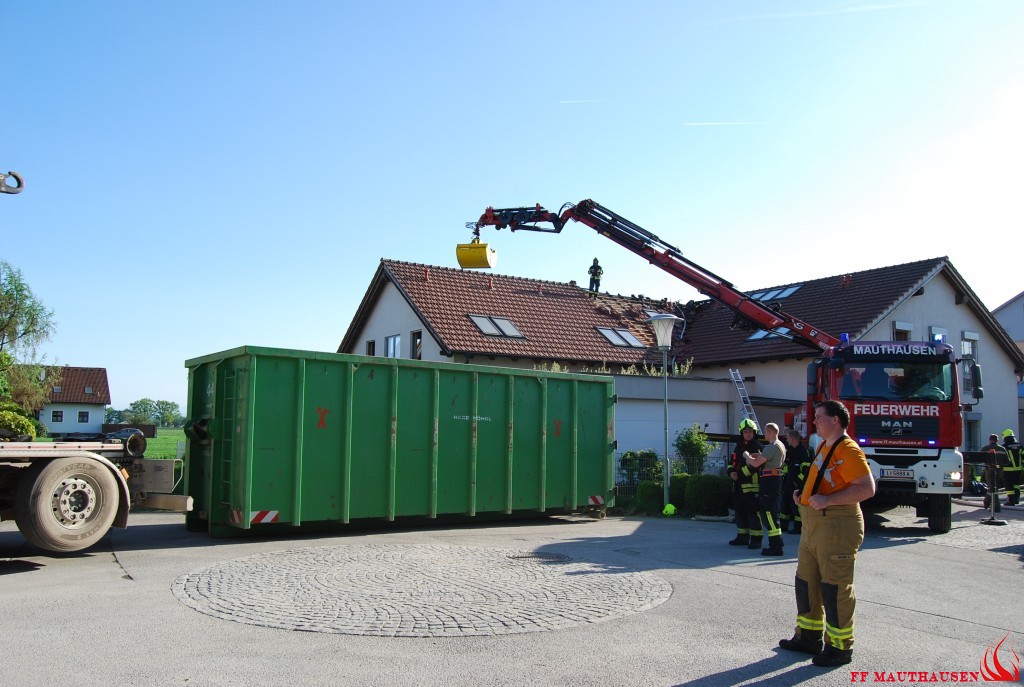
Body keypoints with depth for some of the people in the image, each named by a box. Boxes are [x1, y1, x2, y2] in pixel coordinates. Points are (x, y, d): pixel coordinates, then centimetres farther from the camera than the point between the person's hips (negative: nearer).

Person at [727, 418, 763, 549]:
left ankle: (756, 539, -4)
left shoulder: (757, 447, -7)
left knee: (753, 512, -9)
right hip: (738, 485, 9)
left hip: (751, 485, -8)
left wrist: (739, 474, -17)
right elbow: (733, 462, 19)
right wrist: (731, 472, -1)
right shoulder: (739, 446, 18)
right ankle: (742, 537, 25)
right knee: (740, 511, 15)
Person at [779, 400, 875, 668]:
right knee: (806, 582, 16)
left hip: (837, 525, -10)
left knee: (835, 588, -2)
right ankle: (810, 636, 29)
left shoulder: (848, 450, -15)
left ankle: (841, 647, 10)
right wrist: (804, 494, 12)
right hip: (814, 525, 10)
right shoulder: (824, 447, 16)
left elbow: (867, 488, -23)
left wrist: (827, 500, -28)